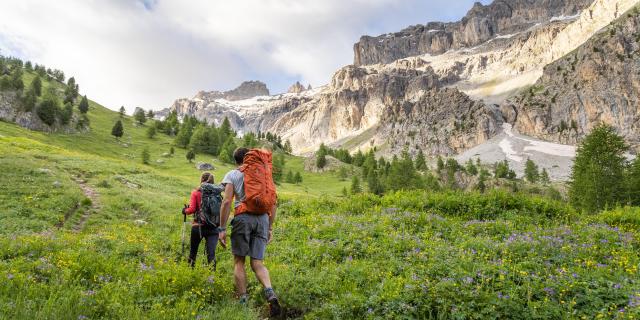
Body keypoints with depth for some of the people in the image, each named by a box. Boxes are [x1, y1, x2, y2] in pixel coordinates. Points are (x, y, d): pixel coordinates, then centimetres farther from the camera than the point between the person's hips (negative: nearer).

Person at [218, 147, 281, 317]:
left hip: (243, 218, -3)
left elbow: (227, 201, -4)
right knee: (257, 263, 5)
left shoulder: (232, 175, 9)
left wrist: (222, 228, -3)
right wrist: (270, 227, 20)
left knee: (239, 261, 8)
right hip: (263, 218, 3)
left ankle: (243, 301, 6)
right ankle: (270, 292, -19)